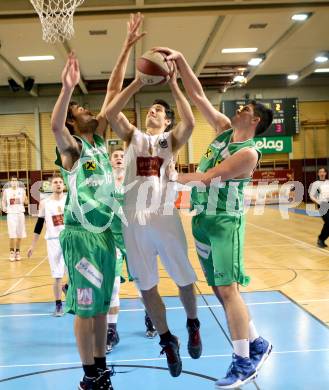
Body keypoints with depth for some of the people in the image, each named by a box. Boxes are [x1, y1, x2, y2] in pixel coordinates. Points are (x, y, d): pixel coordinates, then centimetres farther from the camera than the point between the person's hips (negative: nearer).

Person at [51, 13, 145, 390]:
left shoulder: (100, 140, 10)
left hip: (105, 232, 7)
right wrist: (67, 88, -46)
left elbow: (113, 91, 7)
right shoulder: (71, 148, -7)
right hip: (80, 234, -6)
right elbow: (54, 125, -31)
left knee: (101, 302, 15)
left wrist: (127, 47, 5)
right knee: (84, 305, 2)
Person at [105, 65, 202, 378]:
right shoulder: (133, 136, 12)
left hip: (164, 216, -1)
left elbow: (190, 123, -13)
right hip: (134, 218, 2)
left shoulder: (171, 139, 9)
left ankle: (193, 324, 37)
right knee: (146, 286, 8)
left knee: (184, 279, 9)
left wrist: (173, 85, -11)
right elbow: (110, 113, -5)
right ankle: (167, 340, 26)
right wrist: (138, 82, -8)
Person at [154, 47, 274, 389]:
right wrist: (180, 61, 2)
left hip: (225, 222, -8)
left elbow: (206, 178, -18)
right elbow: (198, 96, 9)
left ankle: (244, 361, 3)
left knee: (227, 289, -8)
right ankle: (257, 344, 25)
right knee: (219, 289, 12)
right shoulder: (224, 128, 9)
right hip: (202, 220, 8)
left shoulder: (248, 153, -14)